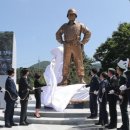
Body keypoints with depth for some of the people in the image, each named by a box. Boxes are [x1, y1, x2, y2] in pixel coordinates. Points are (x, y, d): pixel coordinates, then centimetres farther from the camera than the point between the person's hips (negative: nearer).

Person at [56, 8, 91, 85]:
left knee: (79, 63, -7)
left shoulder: (80, 25, 14)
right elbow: (58, 34, 27)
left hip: (76, 46, -2)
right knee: (66, 64, -2)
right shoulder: (64, 26, 20)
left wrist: (83, 42, 2)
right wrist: (62, 42, 11)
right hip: (67, 47, 2)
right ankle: (64, 80, -2)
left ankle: (82, 79, -7)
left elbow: (88, 33, 12)